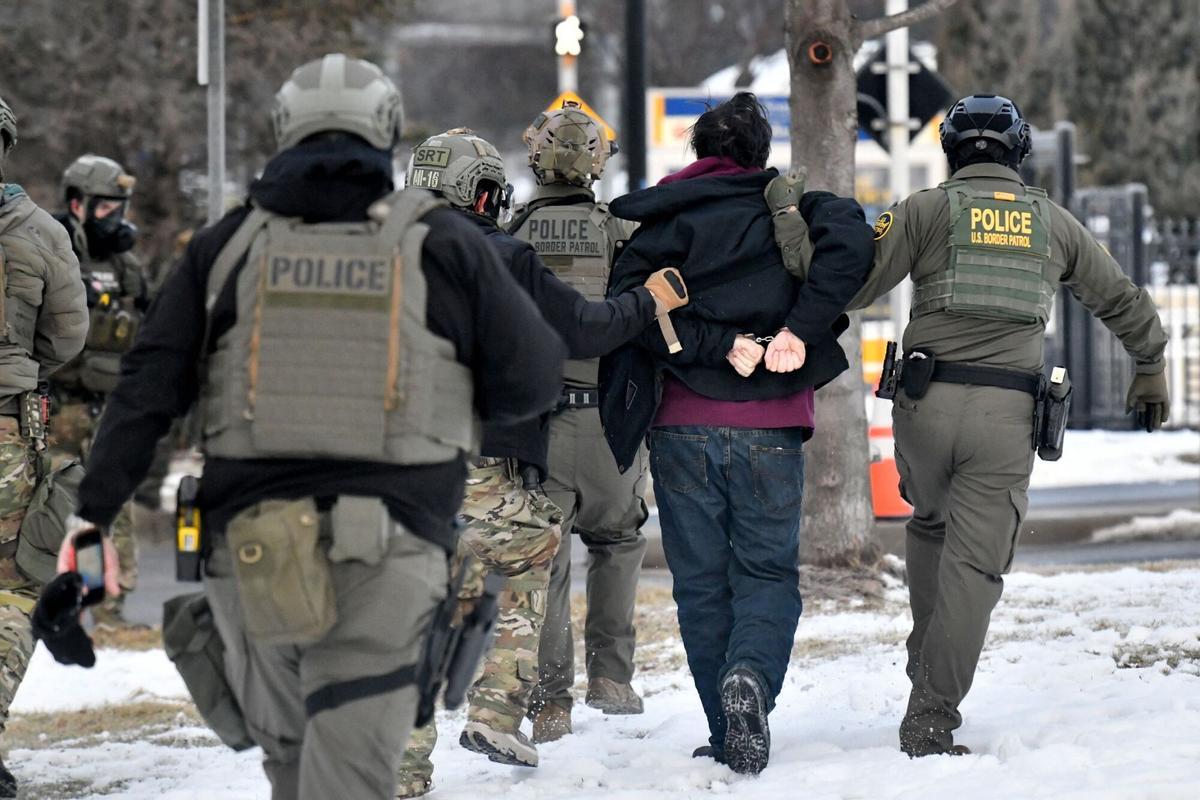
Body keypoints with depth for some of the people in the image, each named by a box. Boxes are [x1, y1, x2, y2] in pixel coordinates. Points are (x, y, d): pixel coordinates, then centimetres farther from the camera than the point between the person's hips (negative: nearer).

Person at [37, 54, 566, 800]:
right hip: (389, 552, -2)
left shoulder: (227, 245, 9)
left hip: (252, 552, 2)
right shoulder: (443, 243, 5)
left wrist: (89, 528, 1)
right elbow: (530, 383, 5)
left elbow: (145, 396, 2)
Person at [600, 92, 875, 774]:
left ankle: (730, 737, 5)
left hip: (683, 428, 1)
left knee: (701, 584, 8)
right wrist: (801, 329, -14)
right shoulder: (790, 207, 8)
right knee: (768, 571, 7)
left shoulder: (667, 219, 10)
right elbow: (849, 239, -14)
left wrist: (718, 347, -10)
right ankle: (752, 675, -22)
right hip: (770, 429, -1)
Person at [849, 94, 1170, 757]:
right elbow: (1124, 302, 24)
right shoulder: (1052, 222, 13)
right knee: (975, 564, 0)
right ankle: (932, 717, -7)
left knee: (930, 522, 28)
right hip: (1007, 415, 0)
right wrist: (1150, 368, 39)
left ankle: (926, 653, 22)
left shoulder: (927, 209, 3)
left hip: (927, 402, 0)